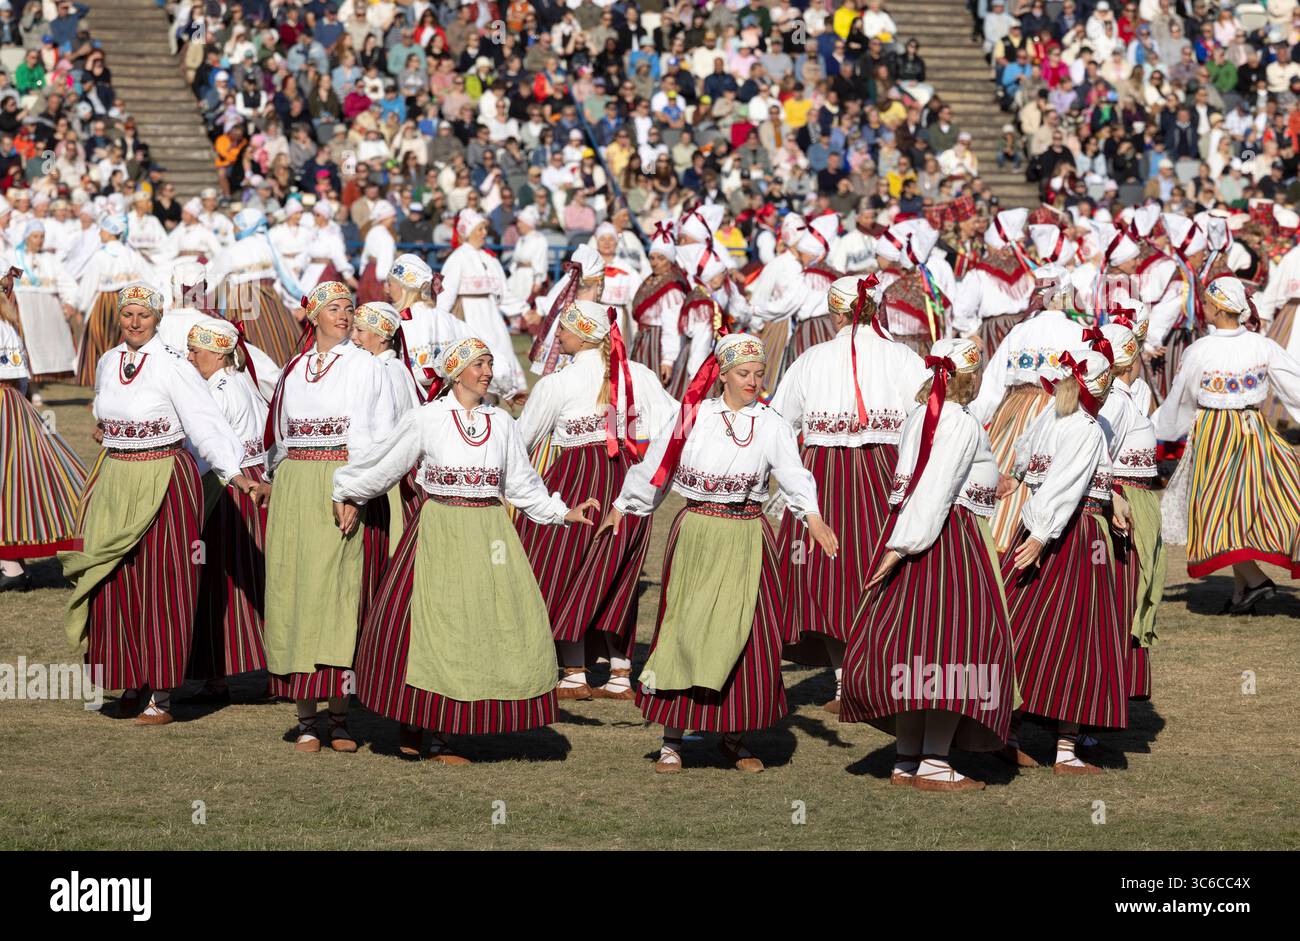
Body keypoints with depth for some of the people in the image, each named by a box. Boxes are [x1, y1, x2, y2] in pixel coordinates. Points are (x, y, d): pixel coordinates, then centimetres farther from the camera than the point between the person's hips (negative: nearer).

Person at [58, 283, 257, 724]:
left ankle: (162, 696, 2)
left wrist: (233, 472, -28)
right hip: (115, 483, 6)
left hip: (164, 484, -6)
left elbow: (205, 421, -19)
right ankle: (131, 683, 17)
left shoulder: (173, 366, -11)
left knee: (162, 586, -3)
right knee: (116, 586, 5)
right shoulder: (107, 363, 8)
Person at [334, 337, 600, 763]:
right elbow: (382, 464, 10)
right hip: (439, 532, -4)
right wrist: (348, 495, 19)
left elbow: (522, 484, 16)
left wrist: (562, 513, 10)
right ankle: (411, 729, 10)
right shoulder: (425, 419, -1)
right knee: (429, 626, -4)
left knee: (490, 628, -2)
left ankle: (444, 738, 5)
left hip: (489, 534, 4)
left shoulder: (502, 422, 9)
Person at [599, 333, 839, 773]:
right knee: (686, 632, 0)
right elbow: (655, 467, 12)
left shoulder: (771, 425, 2)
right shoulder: (692, 417, 3)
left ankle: (734, 739, 16)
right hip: (696, 535, -1)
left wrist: (812, 516, -29)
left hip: (747, 541, 1)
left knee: (746, 637, 1)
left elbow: (793, 474, -13)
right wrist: (621, 508, 17)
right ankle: (672, 739, 8)